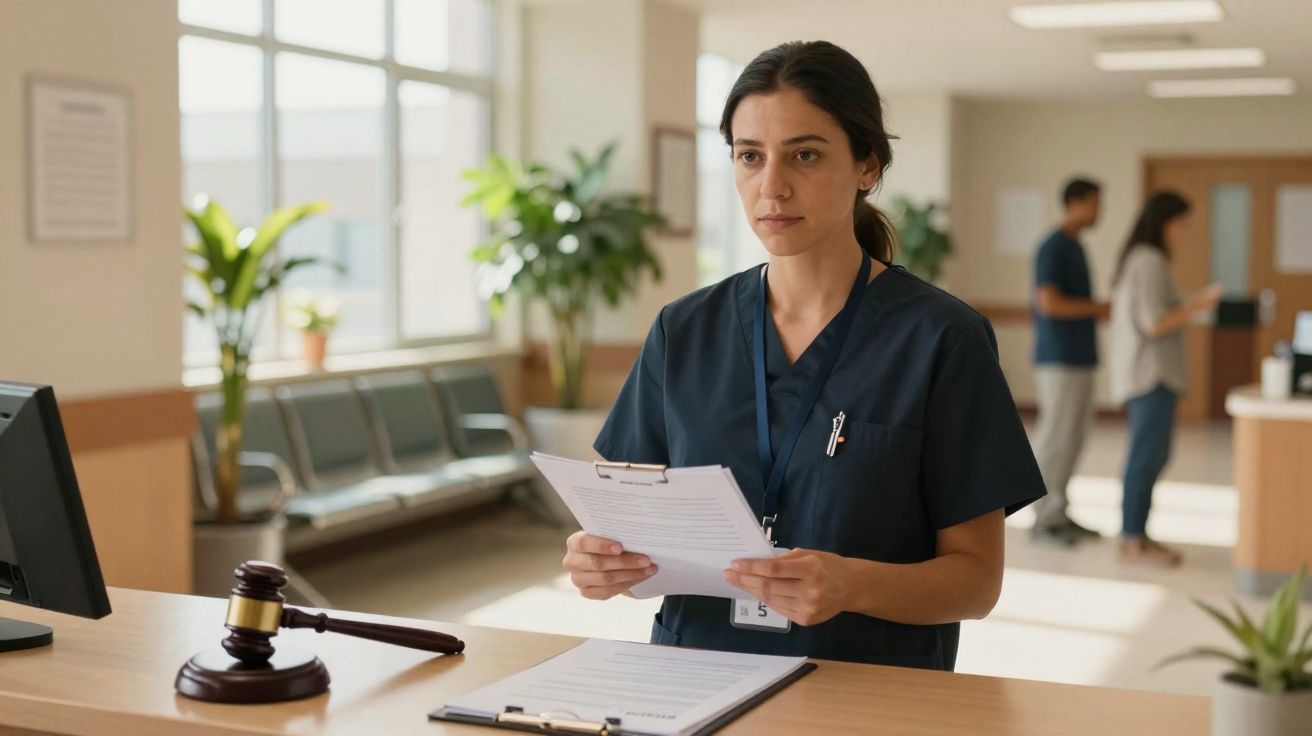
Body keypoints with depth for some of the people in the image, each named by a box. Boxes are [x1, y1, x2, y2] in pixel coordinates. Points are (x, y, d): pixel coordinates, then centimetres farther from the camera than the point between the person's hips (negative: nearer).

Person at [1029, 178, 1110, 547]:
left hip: (1079, 358, 9)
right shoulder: (1053, 248, -11)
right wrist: (1100, 307, -12)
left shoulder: (1075, 247, 17)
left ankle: (1059, 515, 17)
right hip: (1060, 360, -9)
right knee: (1055, 437, -5)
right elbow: (1049, 302, -20)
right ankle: (1045, 519, 0)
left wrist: (1101, 310, 7)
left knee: (1072, 439, 10)